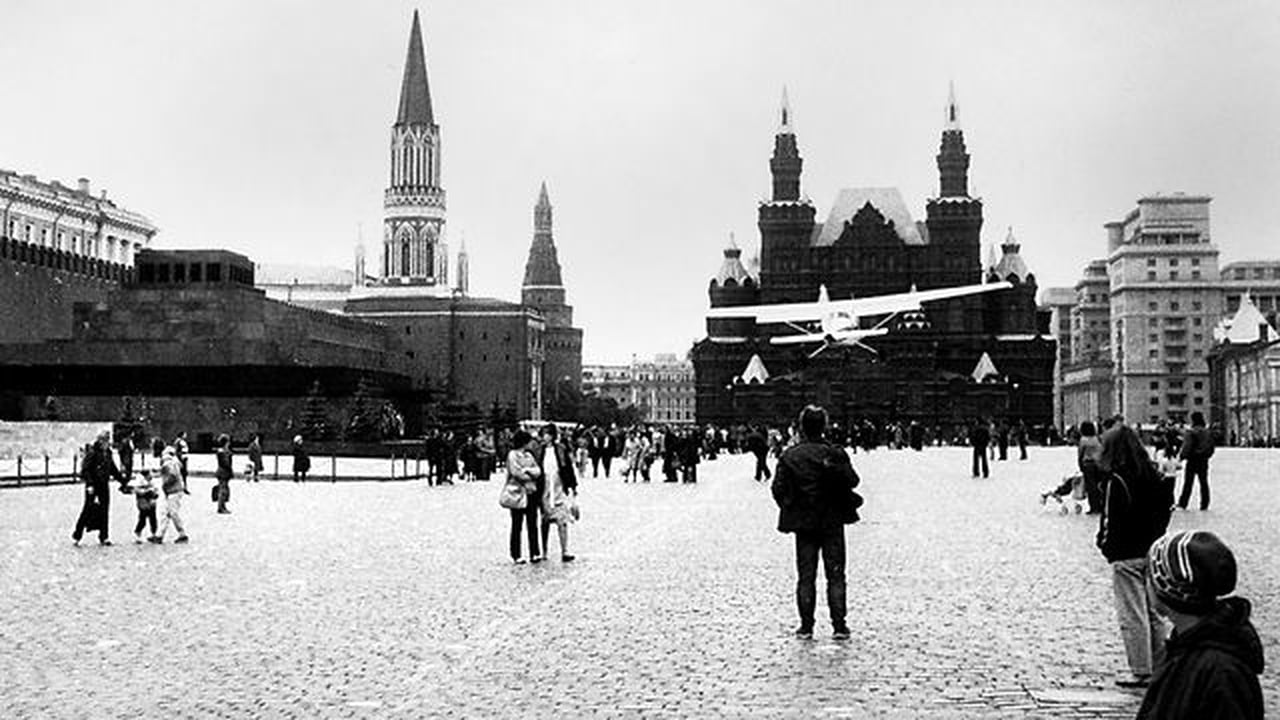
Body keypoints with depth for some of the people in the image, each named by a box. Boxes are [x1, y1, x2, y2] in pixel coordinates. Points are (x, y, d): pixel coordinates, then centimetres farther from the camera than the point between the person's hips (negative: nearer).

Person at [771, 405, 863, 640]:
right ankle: (839, 625, 3)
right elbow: (852, 480, -11)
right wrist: (837, 469, 6)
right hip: (833, 522, -1)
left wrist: (789, 508, 8)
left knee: (806, 577, 8)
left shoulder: (789, 456, -4)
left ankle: (806, 625, 5)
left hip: (803, 523, 1)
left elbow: (778, 488, -5)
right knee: (835, 575, 6)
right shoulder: (835, 454, -8)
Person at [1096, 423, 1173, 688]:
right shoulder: (1153, 476, 4)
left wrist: (1105, 544, -1)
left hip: (1127, 556, -7)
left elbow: (1112, 520, -17)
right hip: (1152, 552, 7)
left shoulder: (1117, 481, -17)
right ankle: (1161, 668, 22)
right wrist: (1154, 538, 15)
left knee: (1132, 616, 1)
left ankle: (1141, 672, 5)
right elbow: (1165, 508, 10)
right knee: (1153, 612, 17)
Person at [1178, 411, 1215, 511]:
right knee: (1203, 483, 9)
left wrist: (1181, 456, -6)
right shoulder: (1207, 432, 7)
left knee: (1188, 483, -2)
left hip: (1192, 460, -6)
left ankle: (1182, 504, -2)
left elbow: (1187, 447, -18)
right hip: (1204, 461, 6)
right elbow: (1211, 448, 13)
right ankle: (1204, 505, 11)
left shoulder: (1191, 432, -14)